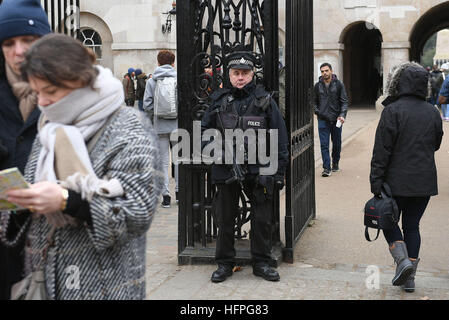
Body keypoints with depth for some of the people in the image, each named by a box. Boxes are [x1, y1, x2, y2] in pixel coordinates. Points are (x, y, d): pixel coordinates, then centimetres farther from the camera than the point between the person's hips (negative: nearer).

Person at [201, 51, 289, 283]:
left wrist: (279, 171, -2)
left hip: (258, 170, -1)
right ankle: (224, 263, 22)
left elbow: (279, 139, 2)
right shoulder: (218, 101, 5)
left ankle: (261, 263, 21)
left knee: (262, 220, 6)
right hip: (226, 170, 1)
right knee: (224, 219, 9)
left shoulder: (265, 101, 1)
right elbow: (204, 130, 15)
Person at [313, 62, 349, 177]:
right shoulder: (317, 86, 6)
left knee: (337, 144, 11)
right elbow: (314, 101, 16)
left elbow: (344, 101, 0)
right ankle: (326, 168, -6)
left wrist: (342, 115, -12)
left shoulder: (339, 84, 1)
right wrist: (317, 112, 0)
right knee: (324, 144, -7)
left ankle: (335, 163, 30)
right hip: (323, 120, 0)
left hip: (336, 120, 0)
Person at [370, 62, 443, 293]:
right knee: (412, 225, 13)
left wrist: (376, 182, -13)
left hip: (397, 181, -5)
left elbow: (382, 150, -15)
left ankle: (402, 260, -6)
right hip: (425, 182, 5)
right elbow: (436, 144, 17)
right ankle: (409, 278, 13)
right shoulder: (433, 112, 5)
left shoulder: (392, 111, -13)